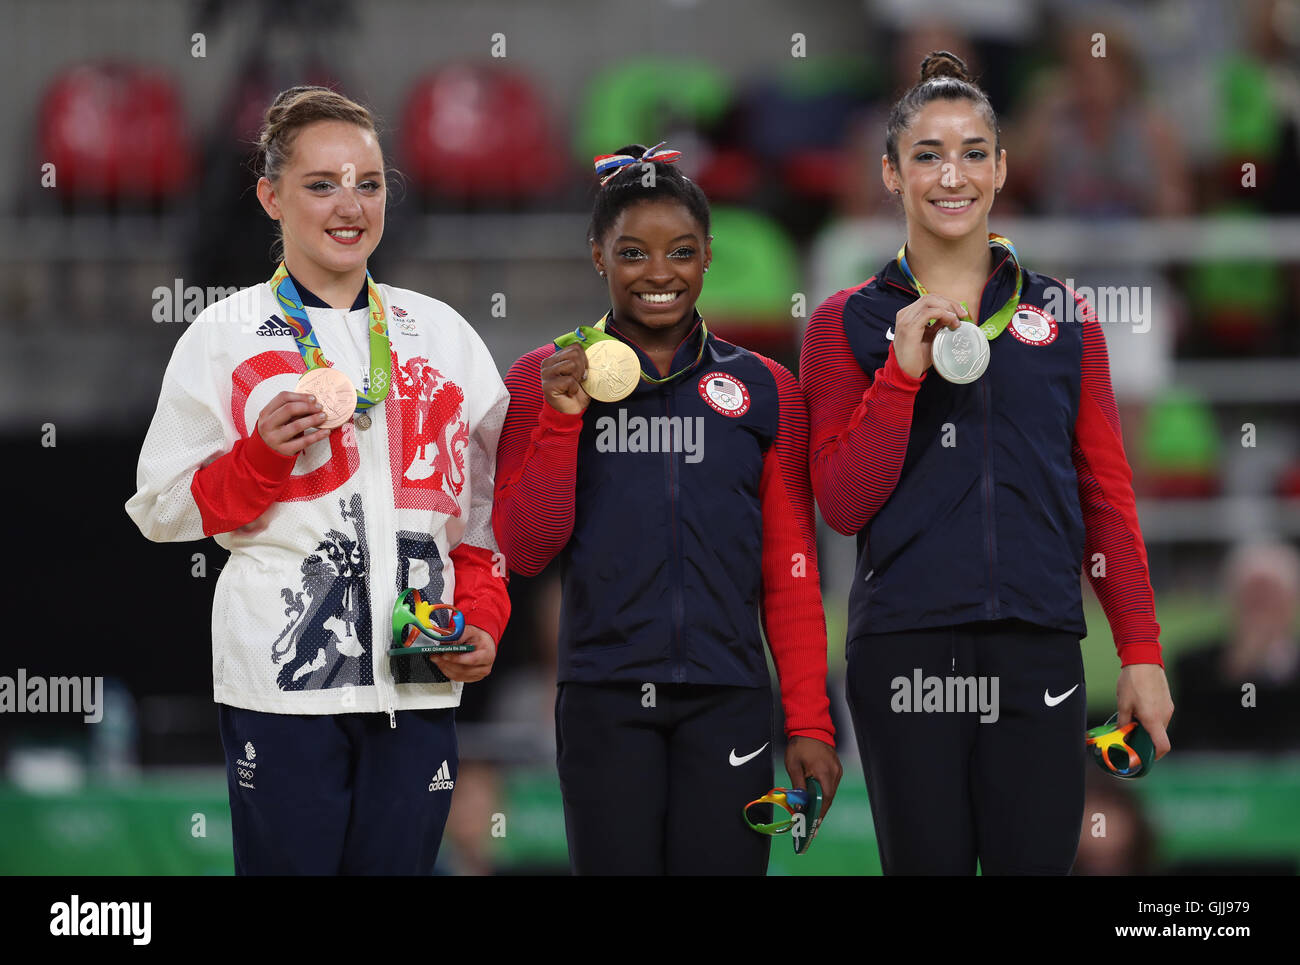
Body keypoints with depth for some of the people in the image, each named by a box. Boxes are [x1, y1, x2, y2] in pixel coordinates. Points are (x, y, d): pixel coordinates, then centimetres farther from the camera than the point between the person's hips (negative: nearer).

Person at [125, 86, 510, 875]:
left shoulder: (441, 334, 14)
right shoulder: (225, 337, 5)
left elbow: (484, 511, 18)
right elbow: (162, 512, 3)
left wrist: (482, 625, 2)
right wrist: (262, 455, -13)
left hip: (417, 684, 3)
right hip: (282, 682, -3)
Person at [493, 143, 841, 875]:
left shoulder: (765, 390, 9)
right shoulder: (545, 381, 6)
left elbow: (792, 574, 9)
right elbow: (524, 553, 1)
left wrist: (811, 724, 3)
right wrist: (561, 418, -9)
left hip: (727, 701, 1)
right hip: (605, 700, -1)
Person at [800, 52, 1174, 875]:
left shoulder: (1063, 317, 11)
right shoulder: (849, 324, 7)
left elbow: (1108, 497, 11)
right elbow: (843, 505, -1)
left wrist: (1142, 651, 4)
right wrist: (903, 373, -11)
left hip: (1039, 651, 1)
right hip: (906, 646, -1)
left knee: (1038, 860, -3)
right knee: (927, 861, 1)